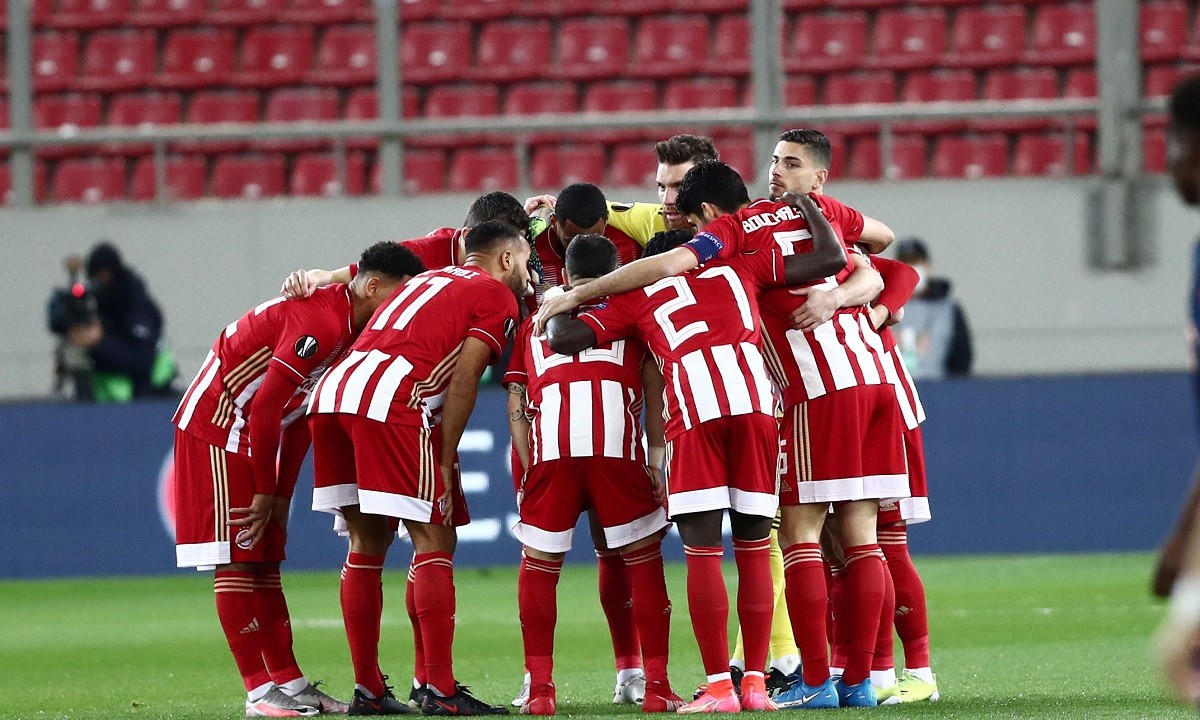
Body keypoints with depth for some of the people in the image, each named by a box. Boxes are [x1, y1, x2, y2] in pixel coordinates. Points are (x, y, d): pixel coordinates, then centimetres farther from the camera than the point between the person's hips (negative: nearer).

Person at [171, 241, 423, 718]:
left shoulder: (349, 328, 8)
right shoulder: (321, 324, -23)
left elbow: (301, 417, 11)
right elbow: (266, 408, -23)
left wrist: (281, 494, 7)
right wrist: (265, 491, -15)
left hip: (249, 437, 10)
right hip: (216, 424, -10)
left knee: (263, 563, 10)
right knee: (236, 561, -8)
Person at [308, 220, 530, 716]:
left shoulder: (429, 280, 33)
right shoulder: (498, 297, 11)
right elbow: (462, 382, 1)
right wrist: (444, 465, 0)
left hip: (331, 395, 8)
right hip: (389, 404, -8)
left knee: (367, 545, 14)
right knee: (435, 542, -2)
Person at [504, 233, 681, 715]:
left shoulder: (536, 318, 31)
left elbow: (515, 401, 20)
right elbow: (654, 386, 13)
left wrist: (528, 469, 16)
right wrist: (658, 458, 10)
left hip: (549, 442, 1)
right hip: (618, 441, -1)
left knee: (539, 564, 14)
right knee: (643, 560, 12)